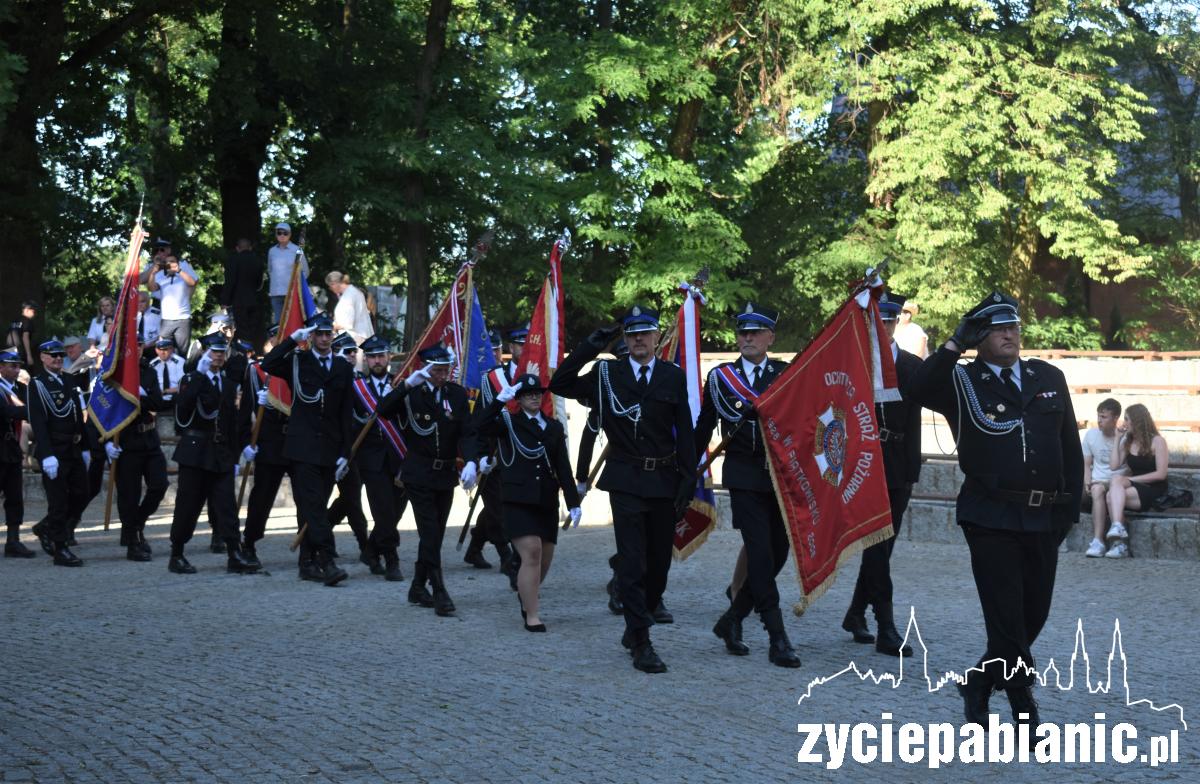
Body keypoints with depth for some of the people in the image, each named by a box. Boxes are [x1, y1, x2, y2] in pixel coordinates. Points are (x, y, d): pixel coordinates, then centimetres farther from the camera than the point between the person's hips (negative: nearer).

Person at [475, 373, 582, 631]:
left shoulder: (554, 428, 13)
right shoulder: (509, 423, 4)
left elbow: (564, 468, 9)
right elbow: (482, 426, -17)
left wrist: (573, 503, 3)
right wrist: (500, 399, -21)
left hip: (547, 502, 4)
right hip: (519, 501, -4)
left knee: (544, 559, 10)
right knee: (531, 554, -15)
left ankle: (526, 594, 40)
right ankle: (532, 616, -8)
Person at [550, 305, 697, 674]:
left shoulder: (674, 376, 5)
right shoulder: (607, 373, 3)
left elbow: (684, 433, 4)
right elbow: (559, 384, -2)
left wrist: (687, 483, -1)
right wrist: (588, 349, -11)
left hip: (664, 480, 2)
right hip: (626, 481, -2)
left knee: (659, 563, 10)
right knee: (633, 563, -8)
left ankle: (636, 627, 31)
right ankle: (642, 644, -5)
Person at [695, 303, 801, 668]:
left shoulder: (787, 373, 6)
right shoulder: (720, 376, 5)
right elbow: (704, 427, 11)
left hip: (781, 474, 3)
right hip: (745, 477, -3)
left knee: (777, 553, 5)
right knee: (760, 553, -12)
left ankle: (732, 620, 22)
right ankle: (778, 639, -10)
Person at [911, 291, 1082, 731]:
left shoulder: (1049, 378, 11)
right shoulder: (961, 382, 0)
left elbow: (1070, 448, 14)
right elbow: (920, 390, -23)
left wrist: (1070, 508, 9)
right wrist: (956, 344, -23)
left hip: (1044, 518, 5)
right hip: (990, 517, -4)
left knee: (1035, 614, 12)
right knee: (1006, 616, -4)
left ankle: (978, 683, 32)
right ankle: (1023, 703, 11)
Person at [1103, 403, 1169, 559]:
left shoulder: (1157, 441, -3)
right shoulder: (1127, 442, 16)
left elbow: (1161, 474, -11)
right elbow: (1114, 465, 2)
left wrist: (1131, 479, -14)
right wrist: (1118, 439, 4)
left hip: (1154, 490, -5)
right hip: (1136, 488, 5)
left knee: (1112, 497, -29)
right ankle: (1120, 543, -38)